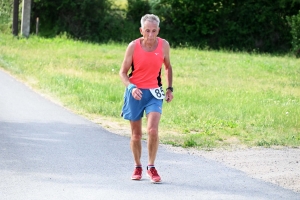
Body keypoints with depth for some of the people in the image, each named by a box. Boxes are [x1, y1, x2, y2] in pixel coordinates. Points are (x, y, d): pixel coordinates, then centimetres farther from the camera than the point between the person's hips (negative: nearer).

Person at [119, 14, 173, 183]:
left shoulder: (164, 45, -5)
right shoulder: (134, 46, -10)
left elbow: (168, 67, 14)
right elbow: (123, 72, -5)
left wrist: (170, 88, 6)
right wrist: (131, 87, -22)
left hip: (154, 93, 0)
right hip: (135, 92, 0)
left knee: (153, 130, -17)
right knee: (136, 134, 7)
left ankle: (151, 167, -1)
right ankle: (138, 167, 26)